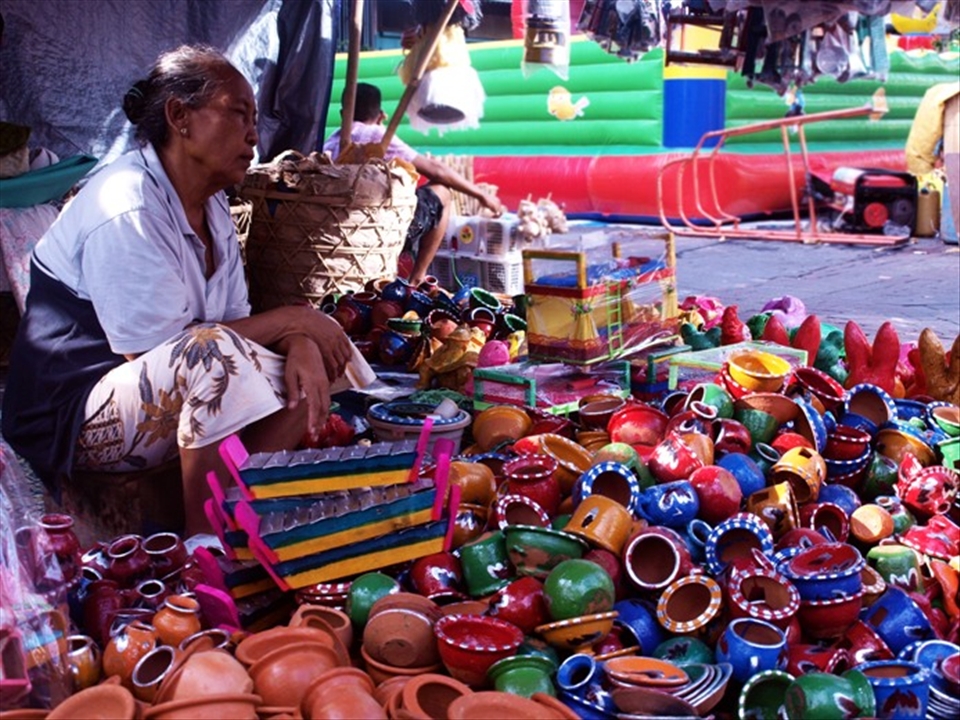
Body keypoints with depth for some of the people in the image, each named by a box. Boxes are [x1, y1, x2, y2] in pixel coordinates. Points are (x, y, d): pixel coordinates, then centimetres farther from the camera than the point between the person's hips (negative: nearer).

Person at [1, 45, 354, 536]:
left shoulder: (210, 205, 5)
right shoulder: (125, 207, -23)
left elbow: (236, 319, 2)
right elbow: (157, 349, -26)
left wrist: (300, 342, -21)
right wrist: (292, 319, -21)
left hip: (166, 399, 9)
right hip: (74, 415, -9)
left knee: (311, 368, -3)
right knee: (212, 354, -35)